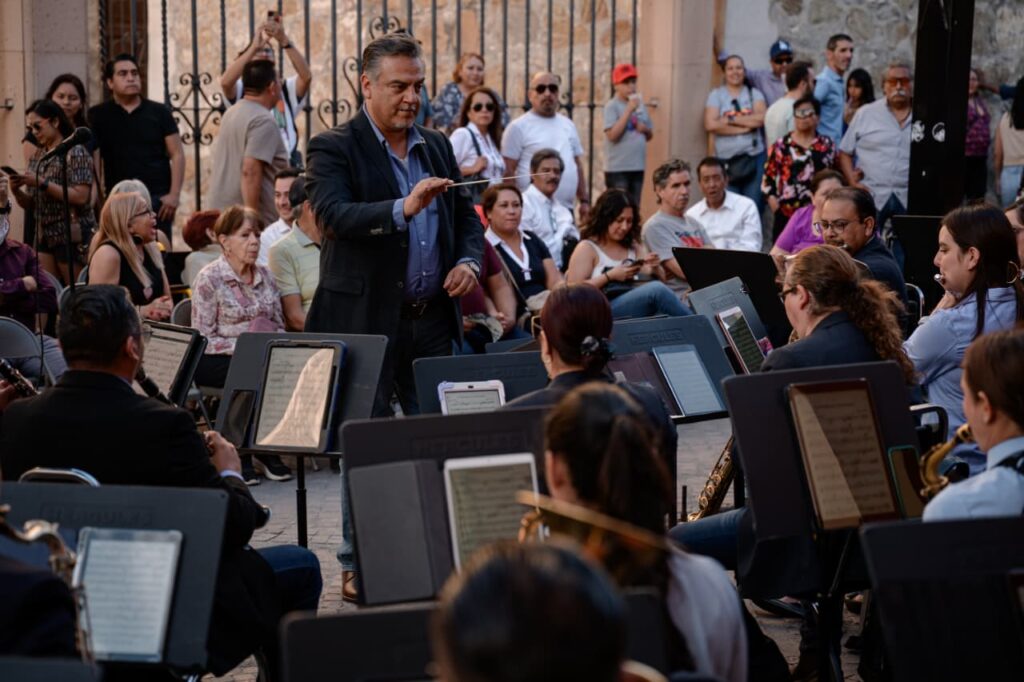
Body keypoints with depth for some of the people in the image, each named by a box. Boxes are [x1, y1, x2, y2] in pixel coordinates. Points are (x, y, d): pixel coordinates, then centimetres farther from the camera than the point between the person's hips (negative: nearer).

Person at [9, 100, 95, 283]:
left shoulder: (76, 152, -6)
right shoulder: (36, 157, 14)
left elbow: (80, 197, -16)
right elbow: (30, 205, 16)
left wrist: (42, 183, -18)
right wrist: (17, 191, -4)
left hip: (73, 236, -6)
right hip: (44, 236, 7)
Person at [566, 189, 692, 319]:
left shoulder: (634, 246, 24)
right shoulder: (586, 248, 7)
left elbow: (660, 280, 24)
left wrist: (655, 268, 1)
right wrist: (609, 276, -9)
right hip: (606, 311, -5)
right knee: (657, 290, -32)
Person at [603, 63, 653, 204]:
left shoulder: (640, 105, 11)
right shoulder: (612, 106, -7)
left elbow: (650, 135, 20)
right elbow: (613, 135, -19)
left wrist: (645, 129, -4)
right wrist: (629, 110, -16)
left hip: (638, 167, 6)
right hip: (618, 168, -6)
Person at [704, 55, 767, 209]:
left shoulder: (754, 93, 11)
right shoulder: (716, 95, 7)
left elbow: (761, 118, -7)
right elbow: (710, 125, -7)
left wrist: (730, 119, -8)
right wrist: (744, 128, -8)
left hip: (754, 157, 1)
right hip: (726, 160, -1)